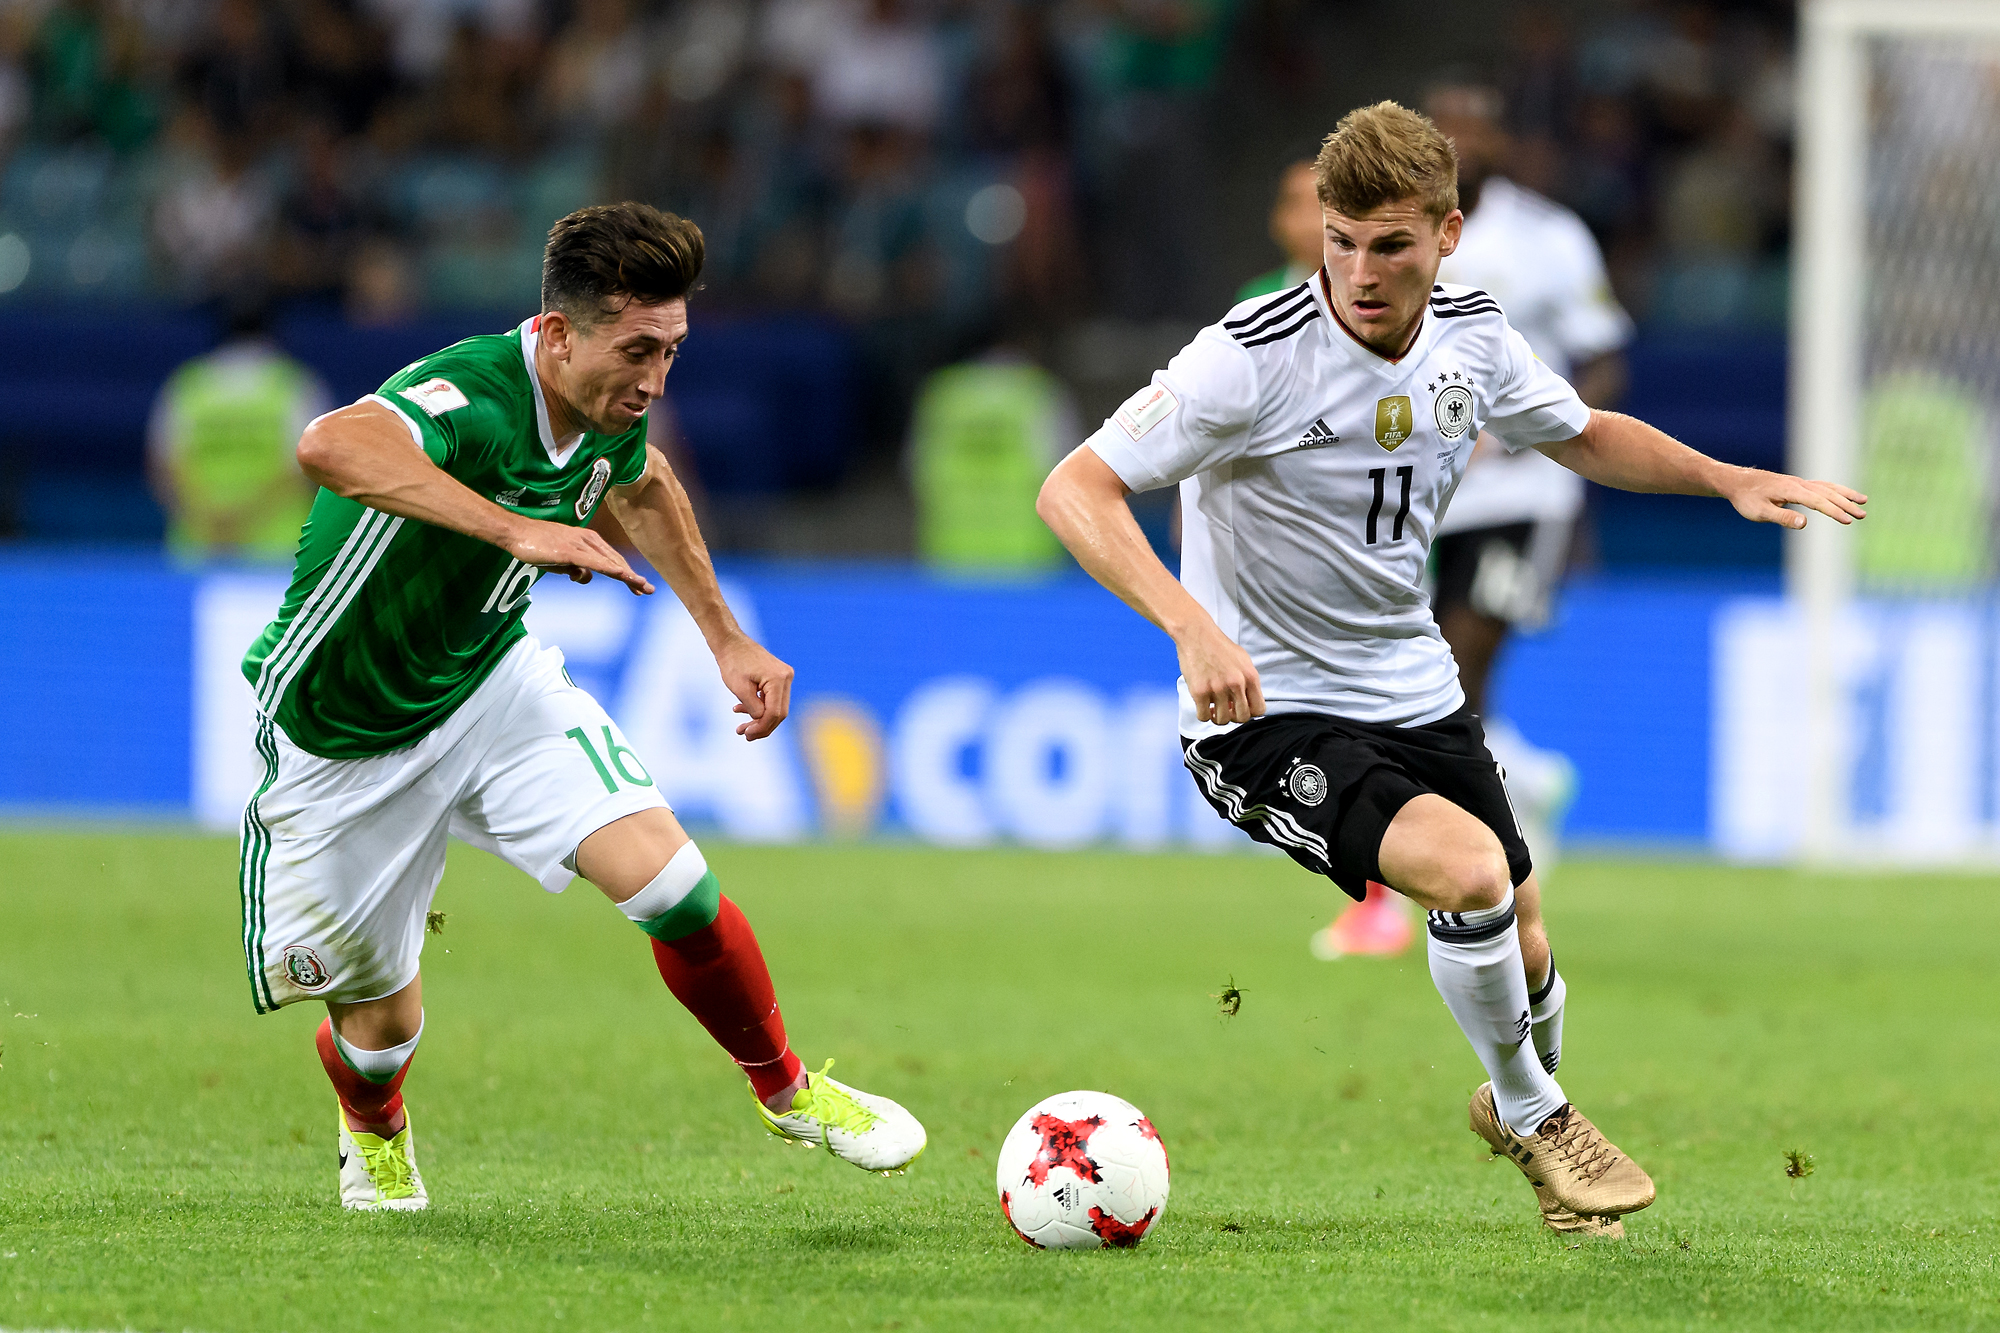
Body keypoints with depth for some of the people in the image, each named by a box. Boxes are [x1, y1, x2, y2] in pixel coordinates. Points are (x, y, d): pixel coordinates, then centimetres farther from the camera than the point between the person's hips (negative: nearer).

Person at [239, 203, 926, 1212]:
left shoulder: (608, 409, -10)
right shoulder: (467, 398, -35)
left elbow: (642, 487, 18)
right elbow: (330, 446, -60)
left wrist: (726, 638, 14)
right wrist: (519, 531, -64)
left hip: (491, 682, 5)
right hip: (344, 740, -5)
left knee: (674, 888, -15)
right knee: (383, 1020, 10)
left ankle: (786, 1090, 10)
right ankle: (374, 1139, 47)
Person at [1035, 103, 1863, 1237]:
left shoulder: (1470, 335, -3)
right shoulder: (1255, 356, -23)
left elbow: (1583, 436, 17)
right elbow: (1075, 490, -26)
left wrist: (1734, 480, 3)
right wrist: (1193, 626, -39)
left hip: (1417, 695, 6)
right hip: (1266, 717, -6)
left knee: (1521, 952, 9)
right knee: (1472, 871, -28)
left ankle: (1523, 1101, 45)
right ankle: (1533, 1117, -2)